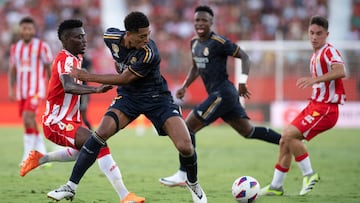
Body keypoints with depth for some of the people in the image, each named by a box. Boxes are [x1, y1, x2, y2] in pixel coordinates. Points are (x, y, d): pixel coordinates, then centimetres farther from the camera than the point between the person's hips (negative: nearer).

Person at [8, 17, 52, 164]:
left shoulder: (42, 47, -6)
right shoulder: (15, 48, 11)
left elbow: (50, 69, -2)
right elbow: (12, 70, 15)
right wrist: (11, 89, 5)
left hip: (36, 90, -6)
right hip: (21, 91, 6)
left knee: (27, 118, -21)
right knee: (31, 124, 9)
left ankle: (28, 155, -17)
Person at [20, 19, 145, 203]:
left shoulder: (76, 58, 9)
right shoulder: (66, 60, -21)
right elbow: (68, 87, -42)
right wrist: (96, 89, -55)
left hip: (69, 119, 10)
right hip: (57, 123, -10)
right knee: (99, 144, -26)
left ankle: (39, 159, 39)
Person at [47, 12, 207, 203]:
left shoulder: (149, 54, -30)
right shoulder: (111, 37, -14)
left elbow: (123, 79, -23)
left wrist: (87, 77, -18)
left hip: (156, 98, -3)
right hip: (128, 96, 3)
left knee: (185, 146, -18)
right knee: (101, 133, -20)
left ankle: (193, 184, 14)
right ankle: (70, 187, -13)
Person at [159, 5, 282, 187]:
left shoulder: (219, 42, -14)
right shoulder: (194, 43, 11)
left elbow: (244, 57, -11)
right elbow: (196, 68, 25)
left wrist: (242, 82, -21)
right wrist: (185, 86, 12)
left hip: (222, 95, -9)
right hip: (219, 95, 9)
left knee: (188, 127, -11)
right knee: (248, 132, 15)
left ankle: (182, 175, -7)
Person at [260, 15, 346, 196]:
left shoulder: (329, 51, -13)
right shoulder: (315, 55, 16)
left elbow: (340, 71, -34)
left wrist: (315, 79, -41)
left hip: (325, 109, -9)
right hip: (314, 105, 9)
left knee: (289, 135, -21)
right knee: (285, 140, 9)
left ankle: (309, 174, -6)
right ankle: (276, 186, 20)